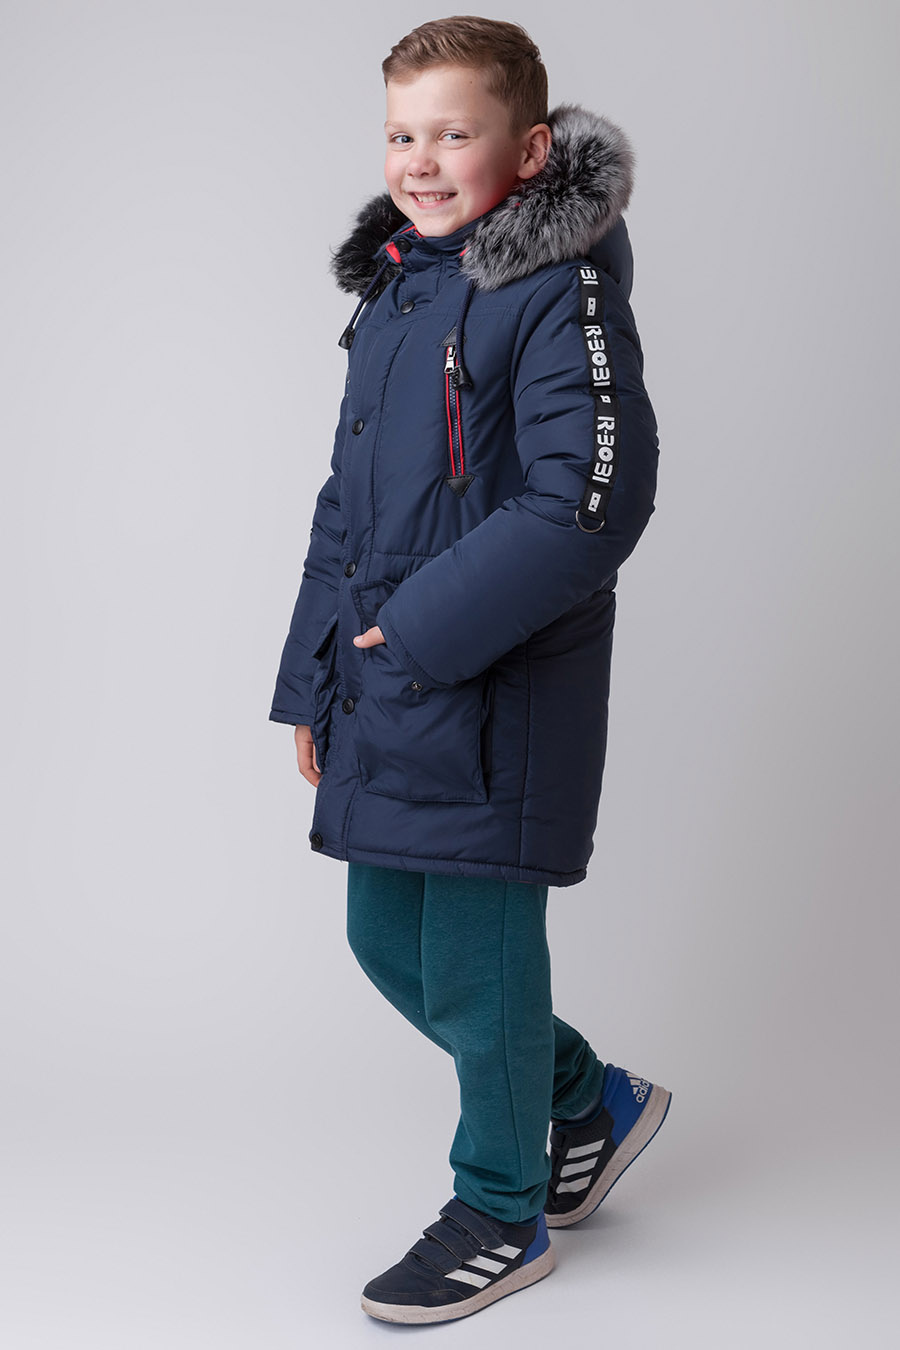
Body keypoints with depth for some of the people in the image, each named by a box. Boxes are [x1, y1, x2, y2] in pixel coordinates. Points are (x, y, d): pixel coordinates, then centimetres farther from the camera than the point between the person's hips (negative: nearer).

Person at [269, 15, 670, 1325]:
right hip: (382, 683, 9)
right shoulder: (392, 293, 14)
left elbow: (587, 503, -21)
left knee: (477, 956, 0)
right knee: (386, 937, 16)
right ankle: (588, 1098, 37)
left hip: (500, 689, -9)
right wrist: (316, 678, 16)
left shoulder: (562, 294, -12)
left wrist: (425, 629, -21)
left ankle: (502, 1213, 23)